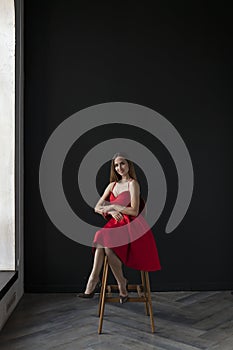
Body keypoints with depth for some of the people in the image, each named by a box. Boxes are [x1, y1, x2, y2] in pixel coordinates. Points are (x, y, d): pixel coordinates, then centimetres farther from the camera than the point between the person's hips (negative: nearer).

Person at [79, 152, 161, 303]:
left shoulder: (133, 184, -2)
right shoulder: (112, 185, 16)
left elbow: (134, 211, -13)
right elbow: (97, 208, 12)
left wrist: (112, 206, -8)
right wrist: (111, 211, -8)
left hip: (131, 226, -5)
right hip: (116, 225, 5)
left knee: (107, 246, -31)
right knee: (101, 240, -29)